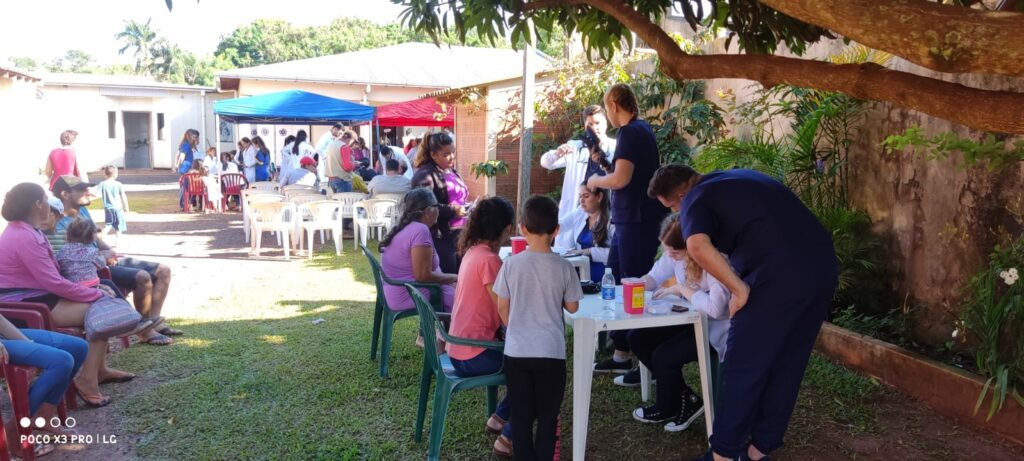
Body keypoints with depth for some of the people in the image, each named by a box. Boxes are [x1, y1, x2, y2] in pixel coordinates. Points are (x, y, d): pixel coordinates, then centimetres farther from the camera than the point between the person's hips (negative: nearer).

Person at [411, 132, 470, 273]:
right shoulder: (425, 175, -12)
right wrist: (453, 210, -23)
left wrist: (466, 207, 8)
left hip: (459, 235, 9)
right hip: (440, 238, -9)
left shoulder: (451, 171, 16)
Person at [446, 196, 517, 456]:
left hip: (461, 348, 9)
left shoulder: (473, 251, 6)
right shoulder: (489, 260, -22)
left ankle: (500, 417, 25)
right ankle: (509, 437, 8)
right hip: (474, 355, -9)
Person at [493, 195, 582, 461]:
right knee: (547, 415, 14)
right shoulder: (564, 267, -8)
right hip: (551, 352, -1)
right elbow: (572, 307, 2)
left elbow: (502, 308, 1)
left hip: (516, 350, 1)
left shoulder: (511, 264, -7)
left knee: (521, 414, 13)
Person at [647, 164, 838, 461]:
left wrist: (739, 289, -13)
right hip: (824, 266, 8)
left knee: (743, 367, 5)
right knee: (787, 365, 16)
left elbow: (698, 247, -21)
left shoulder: (697, 198, 1)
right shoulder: (739, 178, 26)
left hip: (781, 274, -8)